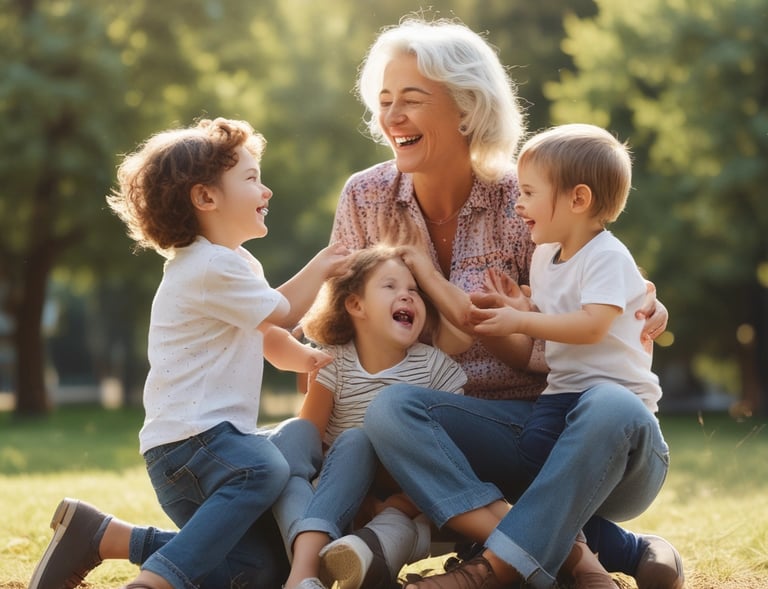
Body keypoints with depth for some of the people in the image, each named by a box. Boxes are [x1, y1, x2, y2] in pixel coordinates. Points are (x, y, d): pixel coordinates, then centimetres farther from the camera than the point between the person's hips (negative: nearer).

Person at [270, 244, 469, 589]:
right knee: (292, 436, -25)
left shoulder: (435, 366, -4)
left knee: (355, 440, -28)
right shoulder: (335, 363, -2)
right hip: (350, 498, 1)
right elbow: (309, 434, -6)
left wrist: (409, 502, -23)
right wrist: (357, 496, -19)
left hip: (407, 501, -1)